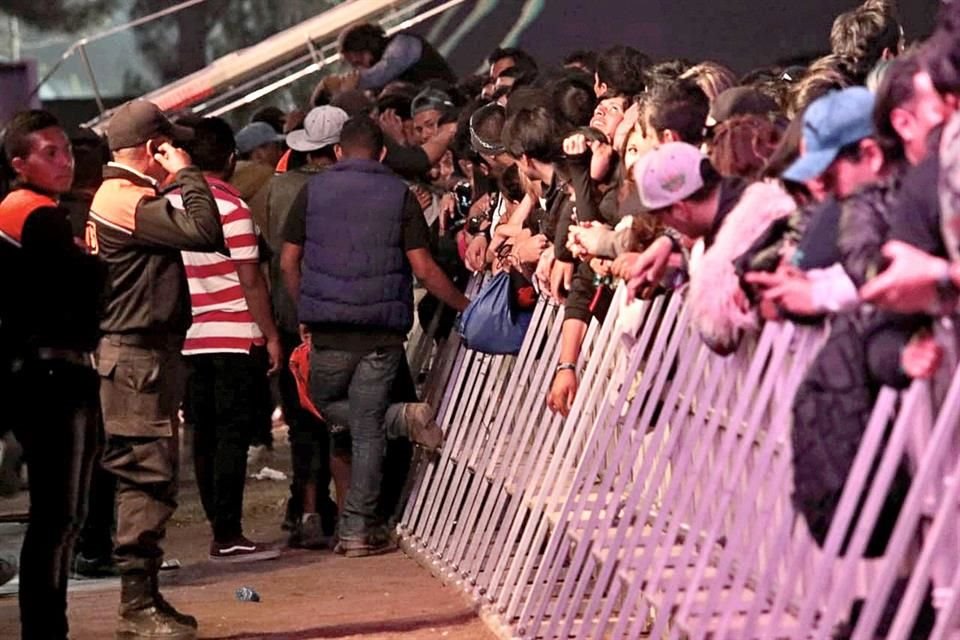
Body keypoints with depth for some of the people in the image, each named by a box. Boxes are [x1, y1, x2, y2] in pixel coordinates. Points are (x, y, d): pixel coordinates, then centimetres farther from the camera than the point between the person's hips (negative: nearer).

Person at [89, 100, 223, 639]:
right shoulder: (125, 201, -15)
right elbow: (204, 232, -24)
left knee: (150, 479, 14)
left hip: (145, 355, 11)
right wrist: (186, 173, -15)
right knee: (147, 477, -10)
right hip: (137, 357, -11)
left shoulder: (122, 196, 19)